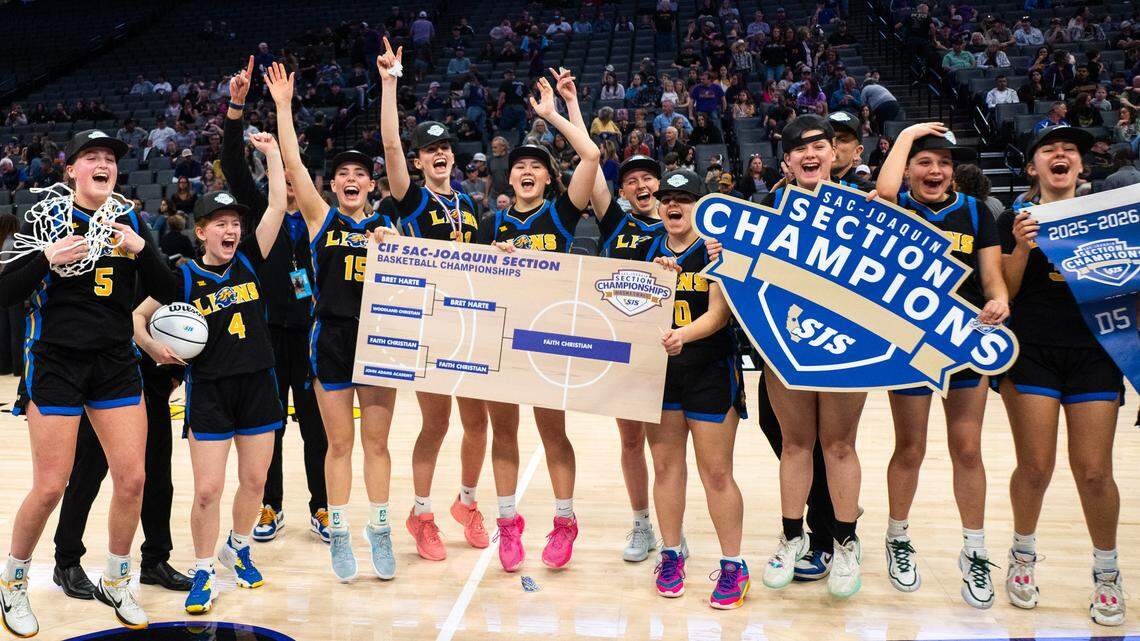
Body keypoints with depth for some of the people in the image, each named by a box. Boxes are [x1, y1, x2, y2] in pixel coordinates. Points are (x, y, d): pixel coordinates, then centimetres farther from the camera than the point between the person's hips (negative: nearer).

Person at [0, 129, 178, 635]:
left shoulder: (130, 222, 6)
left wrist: (140, 250, -13)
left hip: (116, 364, 4)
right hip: (56, 363, -3)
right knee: (49, 488, -1)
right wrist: (48, 258, -21)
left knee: (132, 478, 1)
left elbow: (167, 293, 3)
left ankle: (115, 582, 22)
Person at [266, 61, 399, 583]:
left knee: (376, 442, 7)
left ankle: (379, 530, 18)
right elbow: (292, 162, -3)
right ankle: (338, 533, 16)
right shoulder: (321, 218, 4)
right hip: (331, 337, -1)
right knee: (339, 443, 5)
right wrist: (282, 105, -4)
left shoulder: (386, 224, 7)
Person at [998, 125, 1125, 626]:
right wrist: (1022, 248, -15)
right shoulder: (1016, 218, 6)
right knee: (1035, 468, -2)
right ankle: (1023, 555, 24)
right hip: (1031, 353, -1)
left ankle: (1106, 571, 20)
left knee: (1093, 471, -1)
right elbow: (1003, 292, 0)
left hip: (1093, 353, 1)